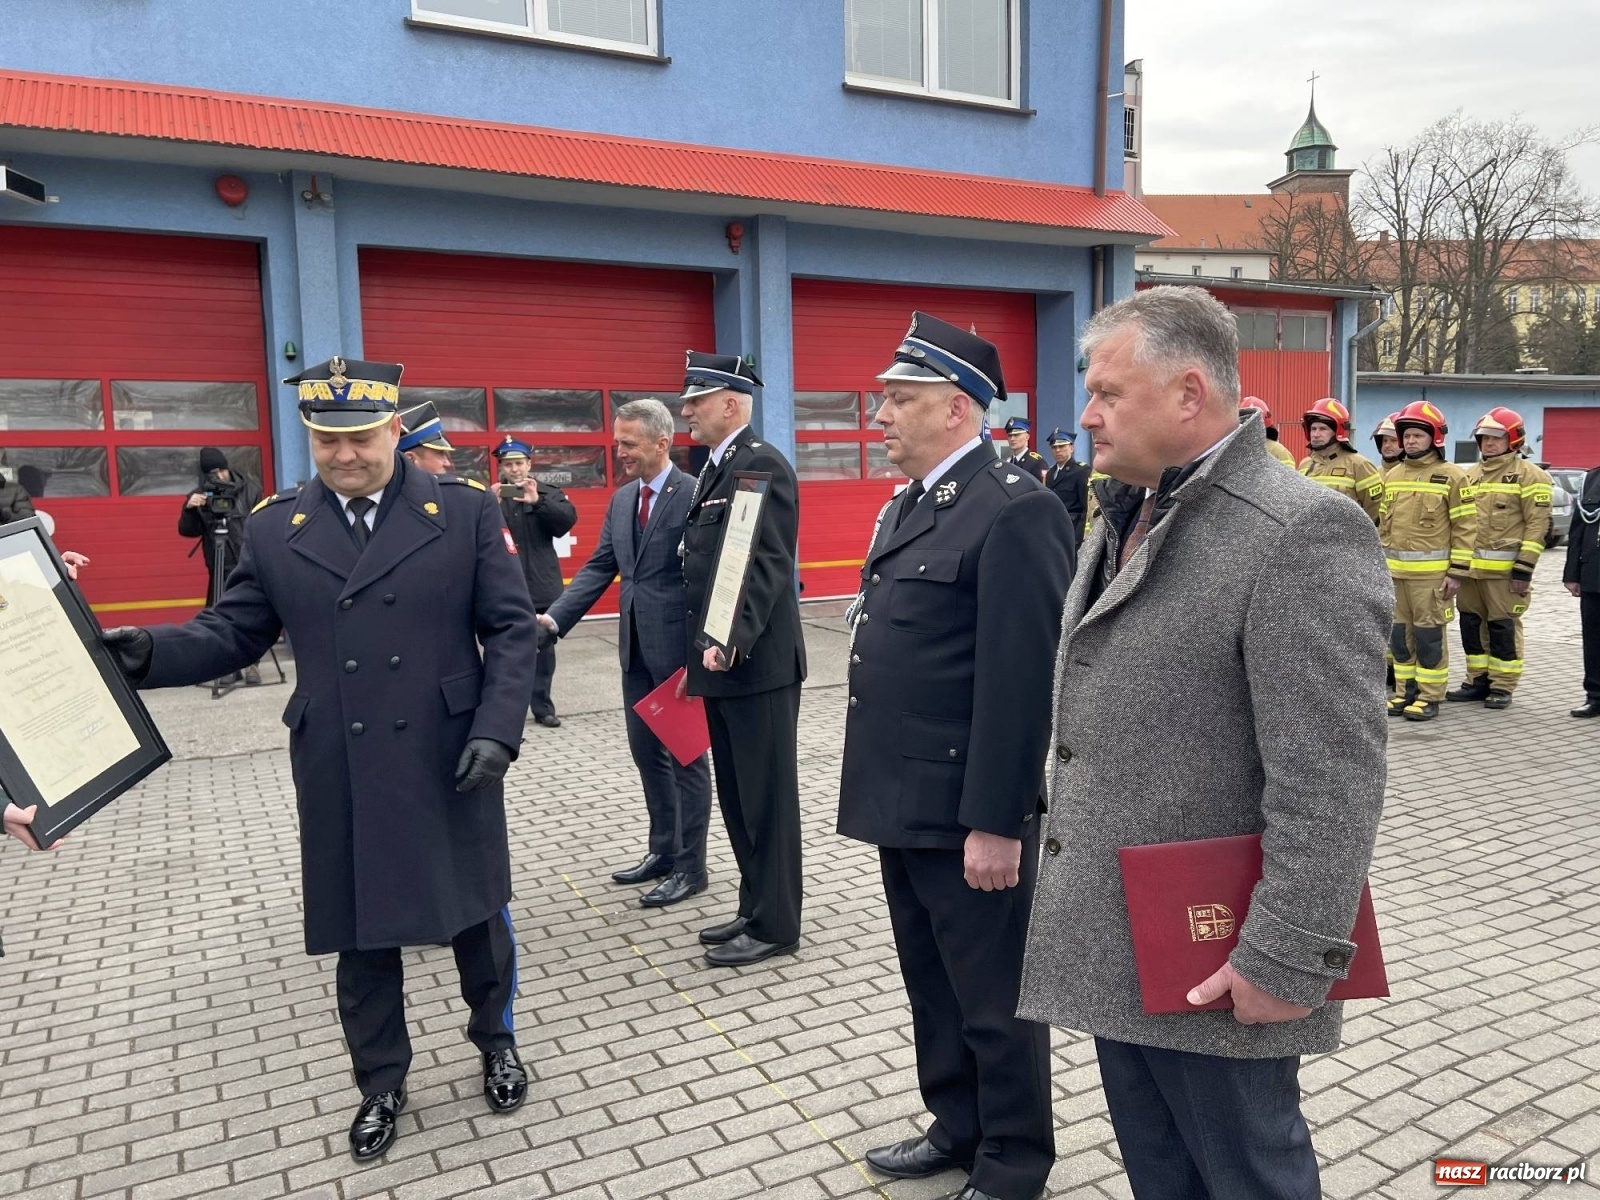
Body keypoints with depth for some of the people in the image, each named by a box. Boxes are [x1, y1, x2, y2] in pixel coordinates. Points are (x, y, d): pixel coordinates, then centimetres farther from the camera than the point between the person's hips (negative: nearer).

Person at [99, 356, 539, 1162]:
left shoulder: (466, 511, -5)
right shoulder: (274, 528, 2)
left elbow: (511, 630, -5)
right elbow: (233, 632, 4)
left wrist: (498, 730, -15)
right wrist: (153, 652, -16)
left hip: (450, 762, -1)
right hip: (341, 777, 2)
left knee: (476, 911, 15)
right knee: (360, 930, 13)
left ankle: (496, 1040, 41)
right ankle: (380, 1081, 35)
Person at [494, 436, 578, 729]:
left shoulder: (547, 492, 5)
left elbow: (569, 518, -11)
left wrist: (538, 502, -24)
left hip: (542, 587, 1)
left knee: (544, 649, 9)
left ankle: (542, 706, 19)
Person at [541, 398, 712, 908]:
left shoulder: (696, 495, -12)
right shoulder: (621, 499, 11)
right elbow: (598, 568, 9)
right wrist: (554, 617, -3)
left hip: (679, 646, -7)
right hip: (637, 647, 8)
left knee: (685, 754, 4)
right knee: (646, 751, 16)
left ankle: (690, 865, 16)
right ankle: (663, 850, 31)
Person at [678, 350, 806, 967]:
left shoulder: (762, 464, -12)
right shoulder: (714, 470, 17)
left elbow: (769, 564, -21)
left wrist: (732, 641, -27)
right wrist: (698, 655, 17)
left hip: (757, 663, -9)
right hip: (721, 663, 10)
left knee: (767, 797, 2)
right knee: (736, 796, 16)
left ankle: (775, 924, 13)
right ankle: (756, 908, 29)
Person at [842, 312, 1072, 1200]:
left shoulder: (1014, 509, -17)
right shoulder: (912, 504, 13)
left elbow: (1021, 682, -21)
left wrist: (995, 821, -21)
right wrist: (880, 793, 18)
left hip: (968, 813, -9)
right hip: (905, 803, 9)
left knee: (994, 997, 9)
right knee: (932, 986, 22)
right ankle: (957, 1126, 41)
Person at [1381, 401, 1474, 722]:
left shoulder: (1451, 476, -4)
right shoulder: (1393, 475, 12)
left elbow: (1465, 527, -6)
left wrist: (1457, 572, -11)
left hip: (1432, 573, -6)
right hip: (1396, 571, 6)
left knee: (1429, 635, -1)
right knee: (1399, 634, 10)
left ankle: (1430, 697, 8)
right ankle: (1405, 692, 21)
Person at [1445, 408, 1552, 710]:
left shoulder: (1528, 475, -3)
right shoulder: (1470, 475, 17)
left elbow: (1537, 524, -9)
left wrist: (1524, 568, -15)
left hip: (1505, 569, -6)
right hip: (1470, 566, 6)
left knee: (1503, 627, 0)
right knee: (1471, 624, 10)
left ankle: (1502, 687, 8)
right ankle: (1478, 680, 22)